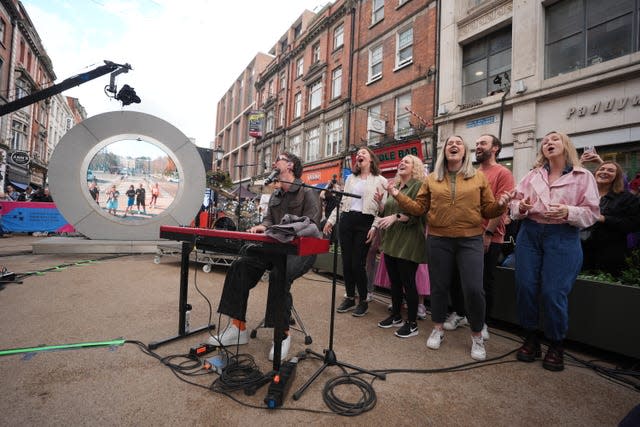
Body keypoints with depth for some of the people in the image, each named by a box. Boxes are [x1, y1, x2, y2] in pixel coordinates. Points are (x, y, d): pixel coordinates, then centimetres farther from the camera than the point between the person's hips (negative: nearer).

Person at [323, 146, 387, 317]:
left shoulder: (380, 180, 3)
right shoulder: (350, 178, 18)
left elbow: (383, 207, -4)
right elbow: (341, 201, 17)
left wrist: (375, 227, -14)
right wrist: (331, 220, 10)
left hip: (364, 222, -5)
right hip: (346, 220, 5)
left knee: (358, 263, -4)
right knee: (346, 262, 7)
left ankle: (363, 301, 15)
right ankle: (350, 298, 24)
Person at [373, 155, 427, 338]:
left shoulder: (418, 185, -5)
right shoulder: (394, 186, 17)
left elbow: (416, 212, -16)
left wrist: (396, 217, -25)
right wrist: (380, 203, 5)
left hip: (408, 241, -7)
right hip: (391, 240, 7)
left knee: (408, 282, 0)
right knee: (394, 280, 15)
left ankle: (412, 323, 14)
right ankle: (396, 316, 29)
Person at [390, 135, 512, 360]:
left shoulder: (479, 177, 5)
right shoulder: (432, 179, 6)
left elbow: (488, 210, 5)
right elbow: (418, 207, 4)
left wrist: (500, 204, -15)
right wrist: (398, 196, -6)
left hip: (470, 240, -1)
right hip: (438, 240, 1)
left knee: (473, 289, -5)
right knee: (439, 286, 11)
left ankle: (477, 336, 21)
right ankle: (438, 329, 31)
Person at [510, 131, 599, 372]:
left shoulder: (583, 176, 5)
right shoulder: (533, 175, 14)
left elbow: (592, 212, -1)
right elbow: (515, 203, 11)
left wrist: (568, 212, -20)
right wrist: (521, 207, -11)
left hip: (563, 238, -3)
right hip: (529, 234, 3)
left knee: (554, 293, -4)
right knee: (525, 288, 1)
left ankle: (556, 345, 20)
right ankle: (531, 339, 21)